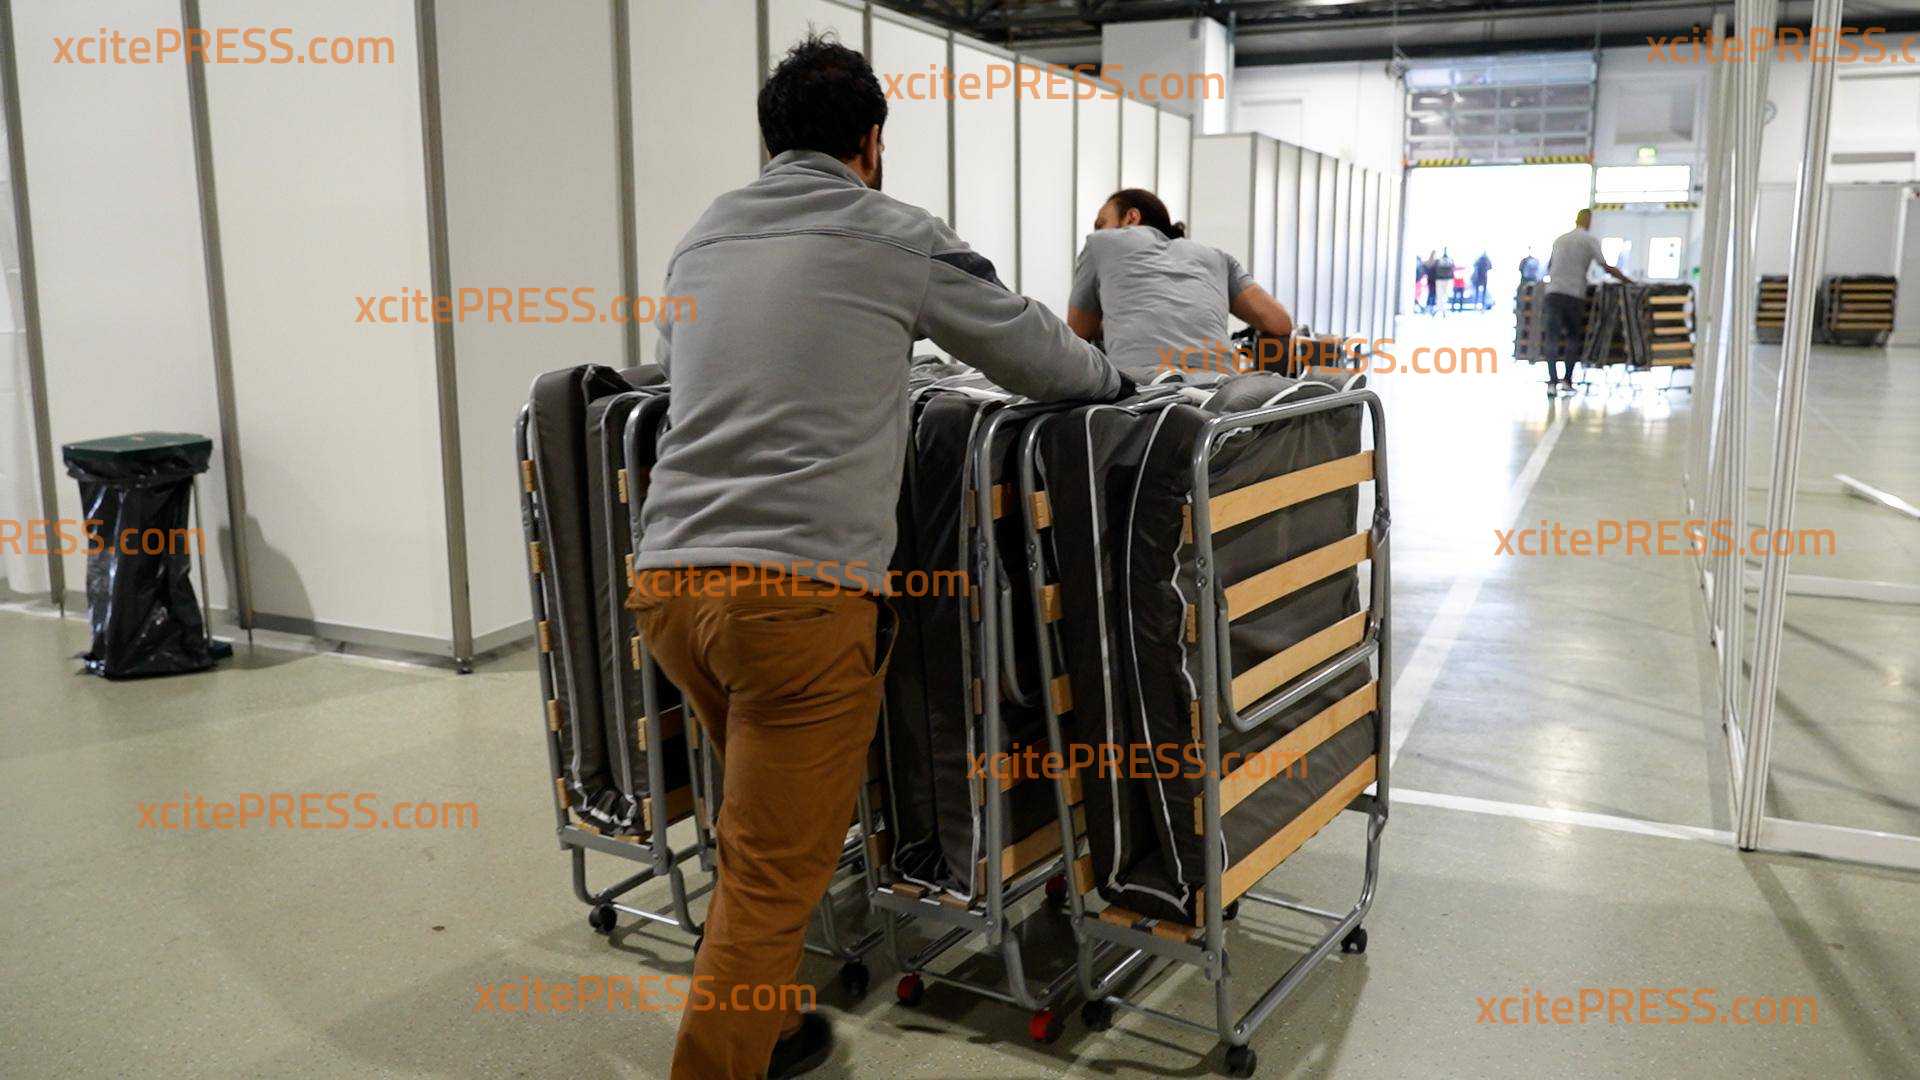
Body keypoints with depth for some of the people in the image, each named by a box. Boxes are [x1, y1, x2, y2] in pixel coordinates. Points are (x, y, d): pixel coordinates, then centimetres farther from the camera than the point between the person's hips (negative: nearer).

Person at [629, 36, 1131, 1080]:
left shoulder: (699, 239, 17)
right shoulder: (898, 237, 3)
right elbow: (1039, 355, 12)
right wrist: (1112, 377, 33)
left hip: (667, 579, 7)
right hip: (800, 595, -6)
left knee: (756, 832, 24)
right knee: (774, 878, 2)